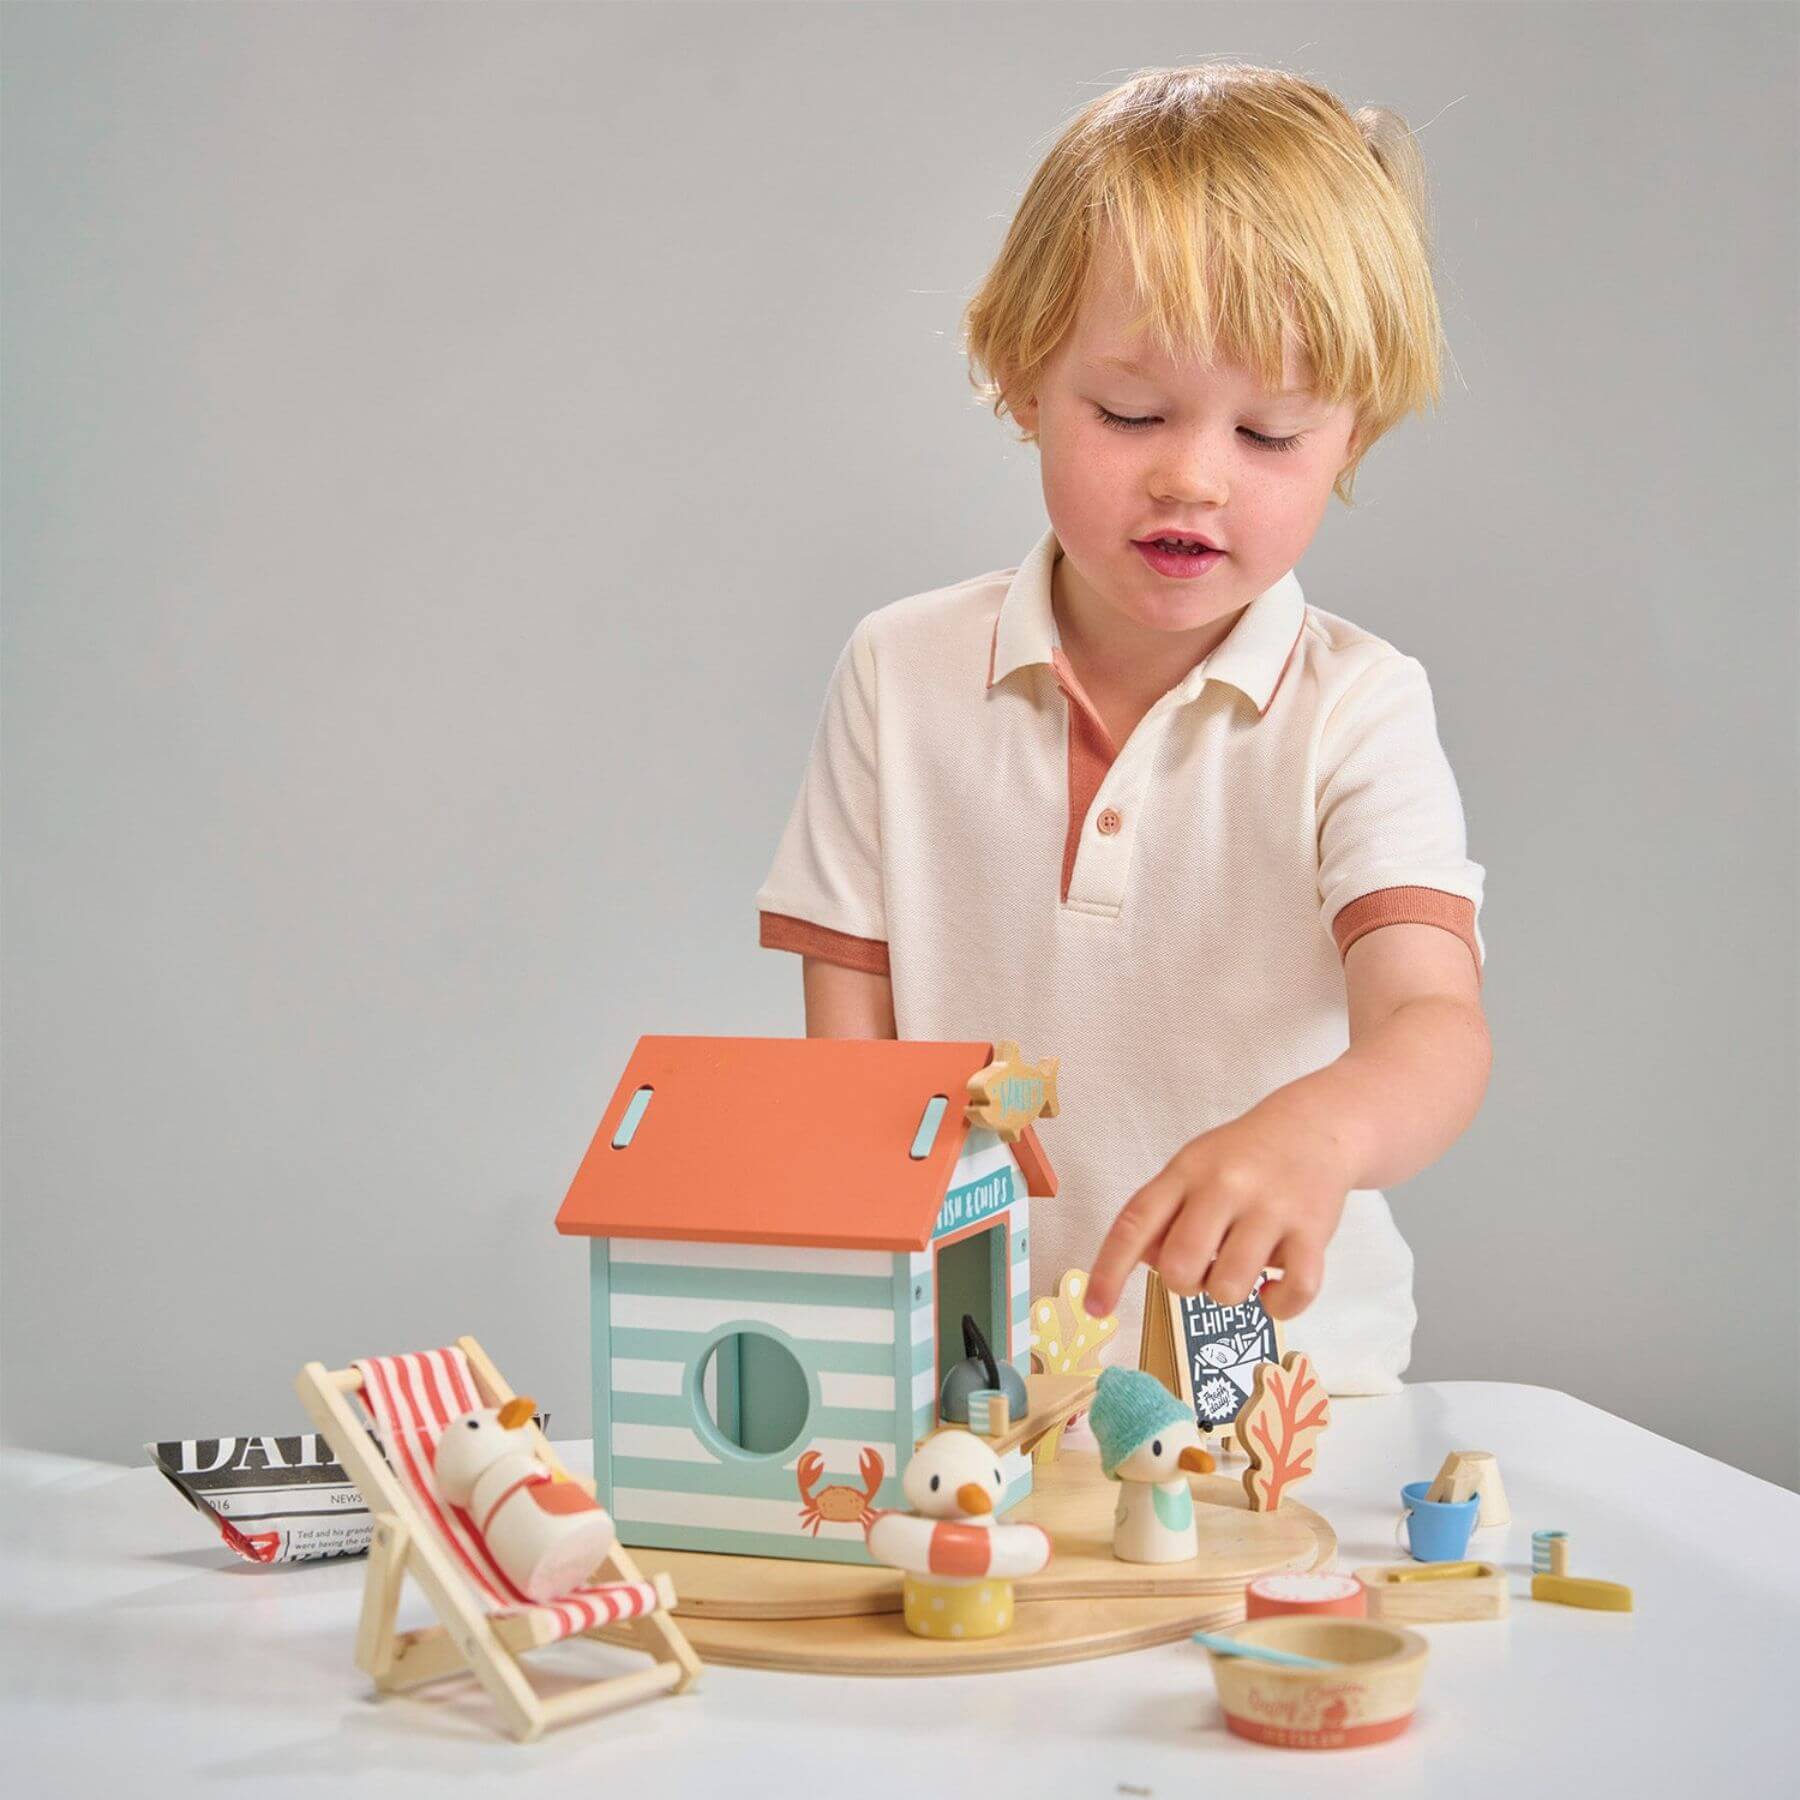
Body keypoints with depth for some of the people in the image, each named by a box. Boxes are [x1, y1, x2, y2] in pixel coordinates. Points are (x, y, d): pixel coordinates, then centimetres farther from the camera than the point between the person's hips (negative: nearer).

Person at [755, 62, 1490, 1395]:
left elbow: (1435, 1022, -17)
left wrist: (1317, 1129, -40)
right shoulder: (903, 674, 4)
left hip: (1278, 1364, -2)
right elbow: (846, 1039, 6)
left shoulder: (1356, 710, -3)